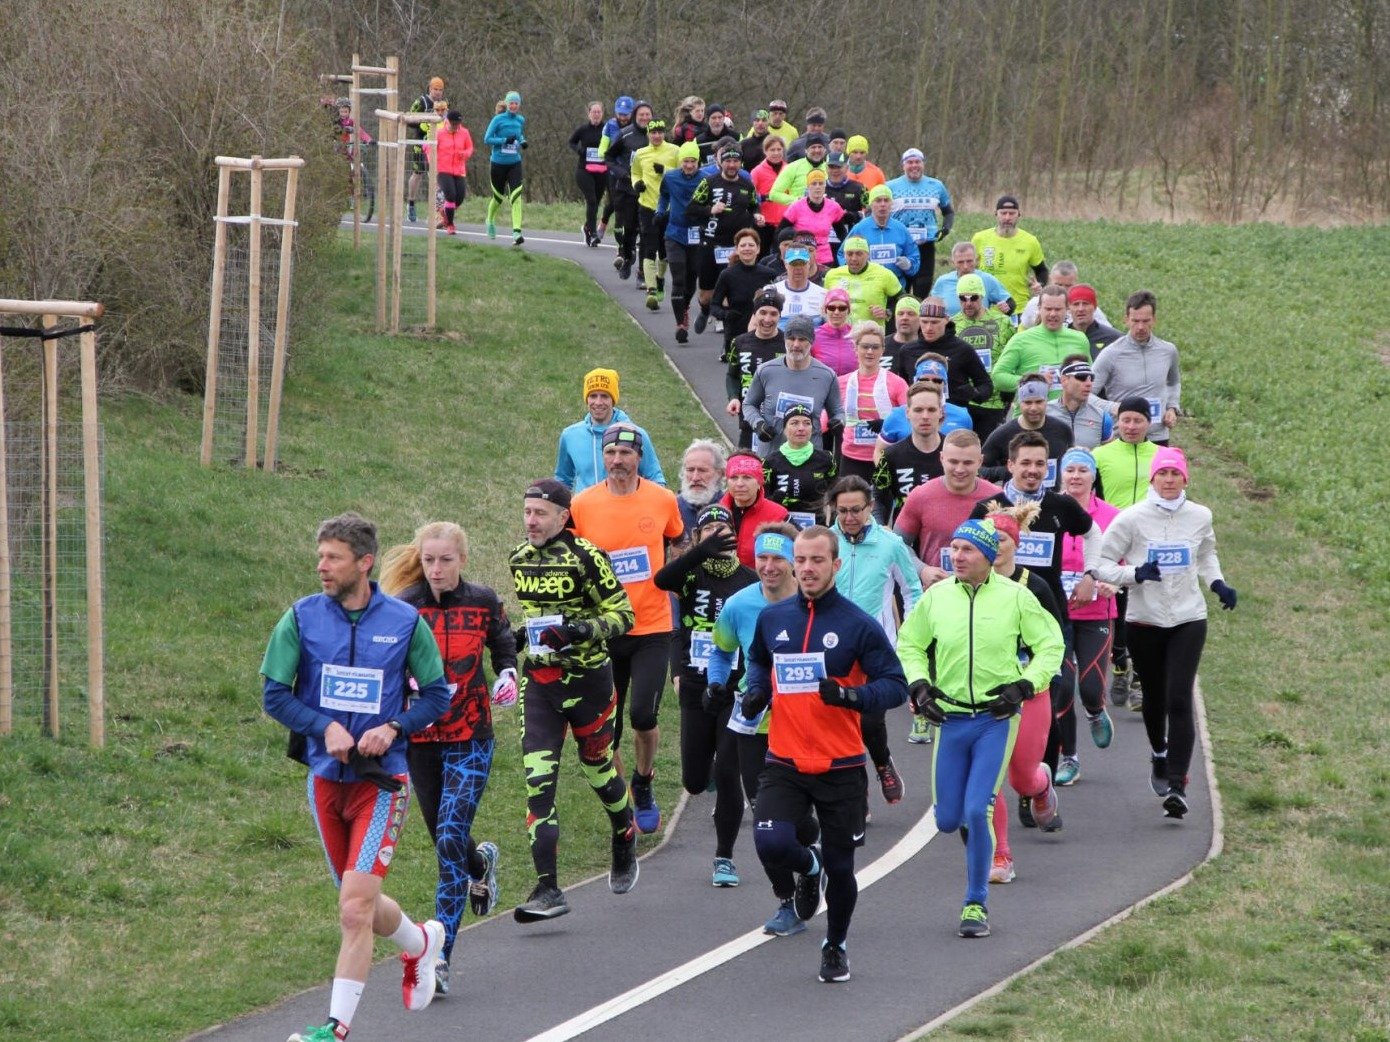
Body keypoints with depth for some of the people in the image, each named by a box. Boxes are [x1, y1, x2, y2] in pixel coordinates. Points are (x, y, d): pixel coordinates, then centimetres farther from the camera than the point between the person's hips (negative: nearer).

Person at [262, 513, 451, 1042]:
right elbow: (274, 694, 0)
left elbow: (437, 695, 4)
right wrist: (325, 727, -16)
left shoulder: (405, 621, -4)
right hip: (325, 775, 3)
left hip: (381, 777, -3)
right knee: (359, 907, 15)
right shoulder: (302, 617, -1)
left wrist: (392, 728, -13)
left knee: (355, 908, -15)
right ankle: (421, 941, 47)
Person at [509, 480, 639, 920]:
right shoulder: (519, 560, 7)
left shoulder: (586, 558, -13)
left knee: (599, 769, 13)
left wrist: (581, 631, -25)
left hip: (586, 679, -4)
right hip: (538, 682, 4)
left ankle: (625, 840, 45)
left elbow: (622, 614, -11)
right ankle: (548, 889, -12)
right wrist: (521, 639, 9)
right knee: (538, 783, -9)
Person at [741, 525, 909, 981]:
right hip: (784, 763, 2)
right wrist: (756, 692, 4)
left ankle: (835, 946, 33)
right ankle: (807, 868, 17)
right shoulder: (772, 618, 4)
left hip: (840, 767, -2)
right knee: (771, 844, -20)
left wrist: (852, 695, -25)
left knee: (840, 866, 7)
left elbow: (895, 686, -6)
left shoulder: (858, 624, -7)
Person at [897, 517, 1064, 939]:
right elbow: (909, 645, 16)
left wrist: (1024, 686, -9)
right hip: (951, 718, 3)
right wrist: (919, 685, 0)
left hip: (997, 718, -3)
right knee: (948, 820, 4)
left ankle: (976, 904, 0)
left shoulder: (1015, 597, -4)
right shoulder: (936, 597, 2)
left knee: (977, 811, -13)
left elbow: (1050, 646, 4)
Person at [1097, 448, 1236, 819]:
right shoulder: (1132, 519, -5)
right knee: (1154, 696, 15)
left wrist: (1217, 584, 6)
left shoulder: (1199, 517, 3)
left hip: (1189, 620, 0)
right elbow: (1102, 564, -3)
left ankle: (1177, 785, -18)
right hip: (1144, 621, 0)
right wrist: (1135, 574, -20)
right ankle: (1159, 753, 46)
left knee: (1180, 699, -13)